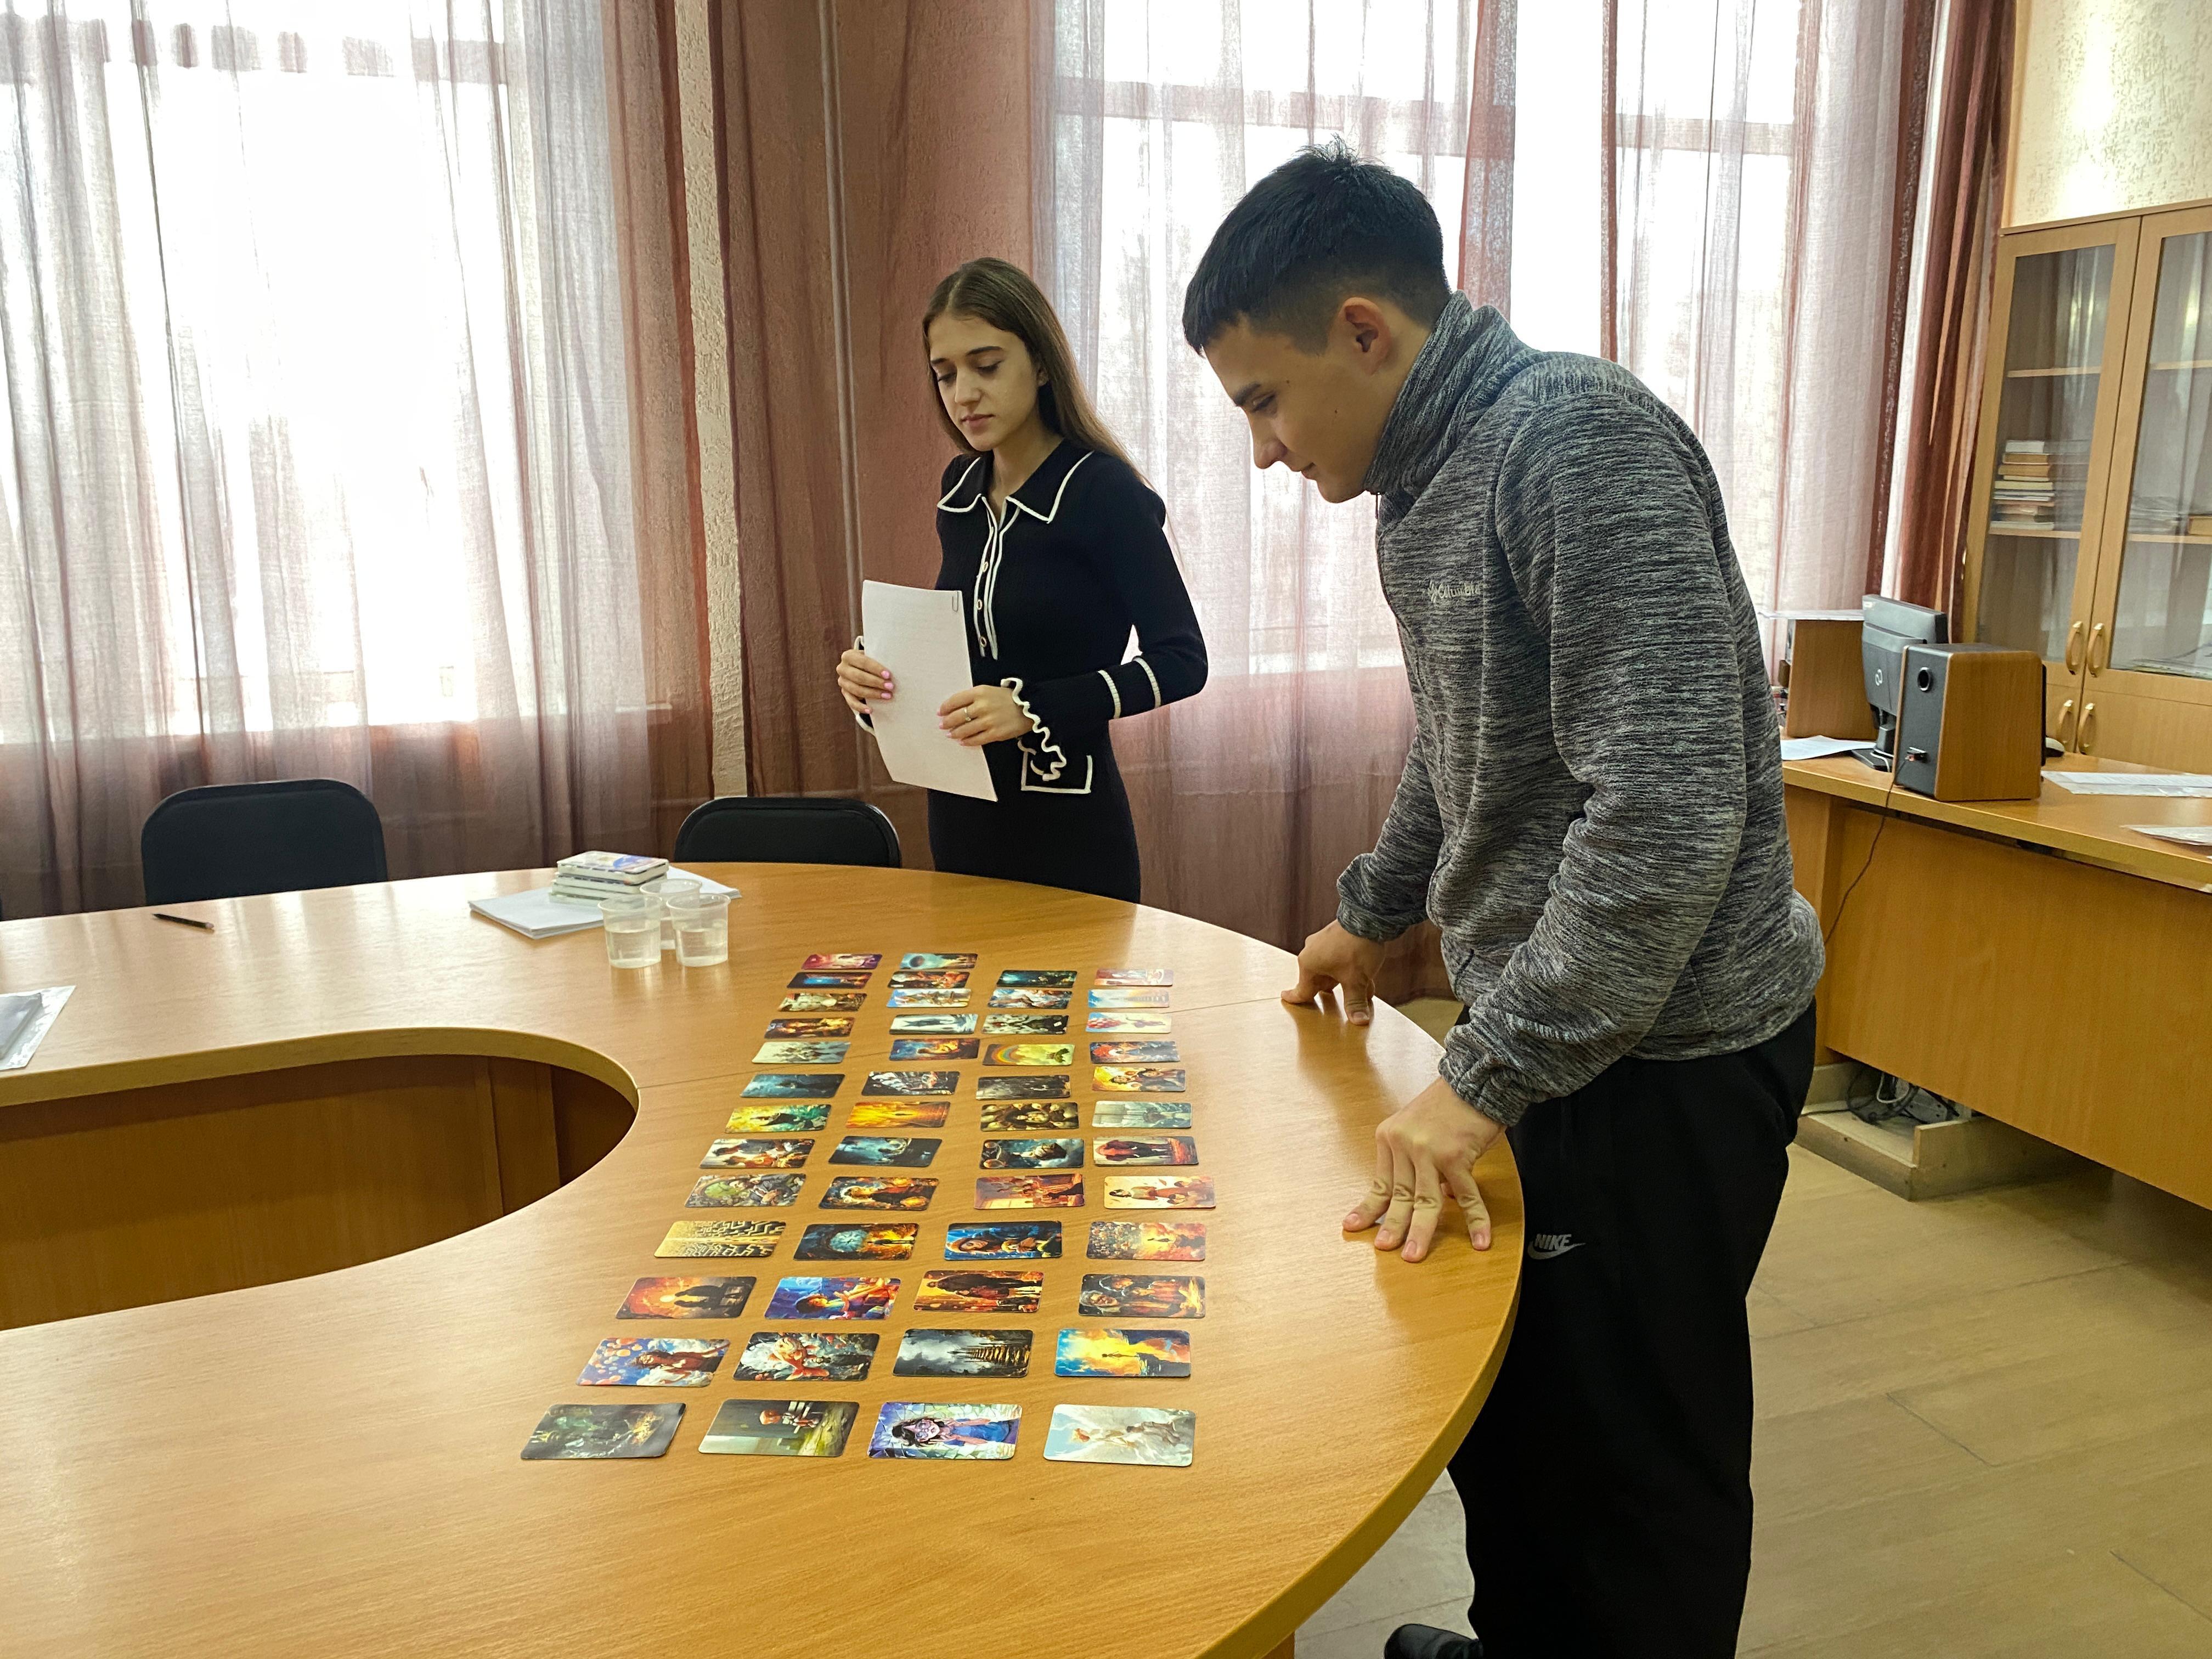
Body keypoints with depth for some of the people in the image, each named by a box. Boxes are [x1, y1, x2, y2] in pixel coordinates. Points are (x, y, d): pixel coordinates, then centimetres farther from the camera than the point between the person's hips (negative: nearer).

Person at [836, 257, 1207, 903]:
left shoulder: (1102, 490, -14)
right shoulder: (961, 487, 5)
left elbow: (1181, 661, -15)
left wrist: (1033, 709, -24)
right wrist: (875, 668, -4)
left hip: (1067, 826, -6)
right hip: (960, 819, 6)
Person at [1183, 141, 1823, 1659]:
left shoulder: (1581, 442, -21)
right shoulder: (1425, 479, 9)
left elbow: (1668, 806, -28)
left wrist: (1488, 1078, -24)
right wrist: (1373, 915, 29)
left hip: (1660, 1050, -9)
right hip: (1546, 1027, 9)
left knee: (1629, 1453, 7)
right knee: (1502, 1401, 21)